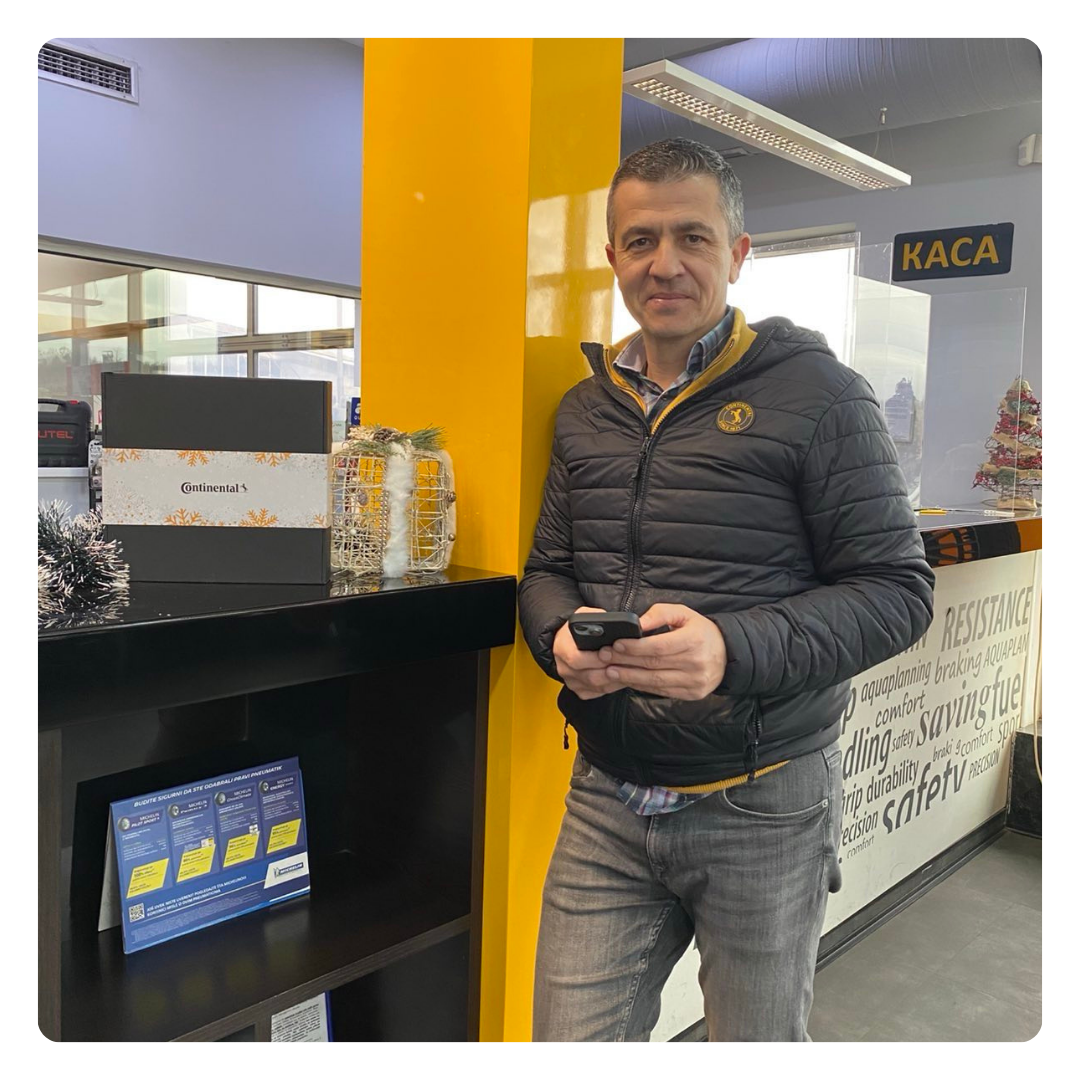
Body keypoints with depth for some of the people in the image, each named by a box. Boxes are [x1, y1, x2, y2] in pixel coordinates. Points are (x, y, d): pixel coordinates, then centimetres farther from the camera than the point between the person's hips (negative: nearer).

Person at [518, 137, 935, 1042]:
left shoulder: (815, 393, -8)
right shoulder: (587, 408, 8)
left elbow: (898, 590, -10)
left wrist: (735, 649, -26)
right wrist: (563, 637, -11)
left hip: (761, 806, -3)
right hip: (607, 802, 4)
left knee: (761, 1047, 18)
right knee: (570, 1047, 9)